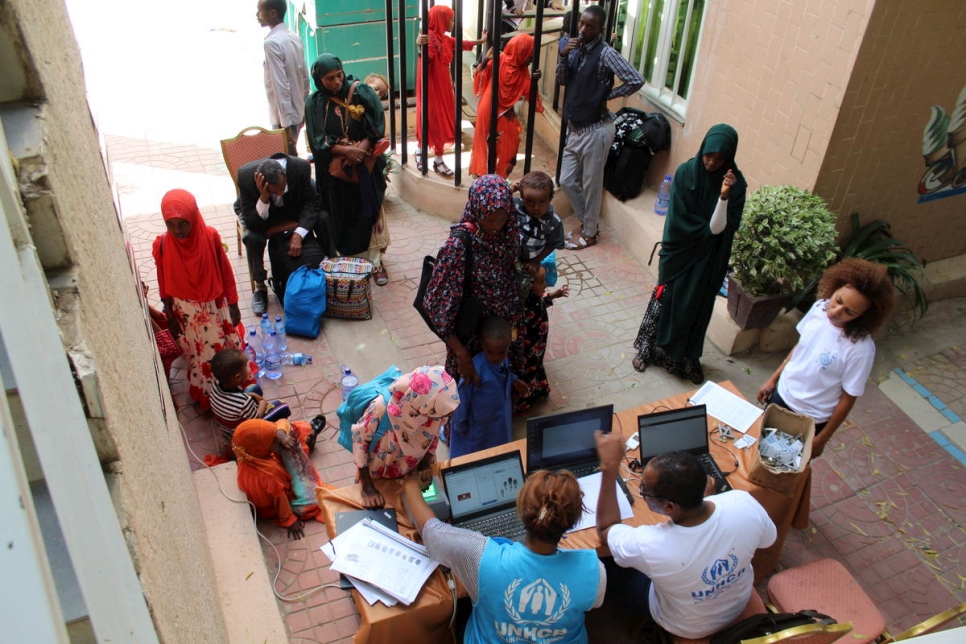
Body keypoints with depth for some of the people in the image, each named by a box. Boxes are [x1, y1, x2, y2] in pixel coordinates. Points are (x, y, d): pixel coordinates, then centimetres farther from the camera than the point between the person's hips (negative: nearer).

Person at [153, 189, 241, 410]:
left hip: (215, 307, 1)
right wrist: (170, 316, 1)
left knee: (227, 350, 18)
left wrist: (233, 306, -2)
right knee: (199, 355, 16)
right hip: (186, 313, 0)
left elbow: (226, 274, -8)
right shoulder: (162, 245, -20)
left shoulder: (210, 237, -20)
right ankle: (206, 395, 39)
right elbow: (164, 286, -6)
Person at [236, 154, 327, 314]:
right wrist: (263, 199, -50)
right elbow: (252, 224, -32)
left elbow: (312, 202, -20)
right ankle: (260, 287, -8)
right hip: (258, 210, -2)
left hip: (292, 205, 2)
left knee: (323, 217, -24)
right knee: (252, 237, -33)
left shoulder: (301, 167, -35)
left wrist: (298, 234, -33)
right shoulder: (246, 175, -37)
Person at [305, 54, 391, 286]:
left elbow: (377, 124, -9)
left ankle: (375, 261, 9)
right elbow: (318, 141, -8)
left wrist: (362, 147, -22)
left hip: (366, 166, -1)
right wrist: (345, 150, -22)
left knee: (370, 212, 1)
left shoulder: (362, 92, -4)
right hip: (336, 170, 1)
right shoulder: (314, 104, -2)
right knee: (343, 216, 6)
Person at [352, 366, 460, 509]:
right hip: (378, 477, -3)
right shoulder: (382, 407, -40)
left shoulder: (437, 405, -28)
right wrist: (367, 487, -16)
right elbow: (359, 438, -21)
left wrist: (426, 463, -10)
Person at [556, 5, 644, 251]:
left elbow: (636, 81, -22)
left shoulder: (605, 53, -17)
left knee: (591, 184, 6)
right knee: (567, 181, 14)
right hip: (575, 128, 8)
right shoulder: (577, 49, 6)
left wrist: (607, 96, -12)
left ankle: (589, 233, 23)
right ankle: (586, 222, 34)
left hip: (595, 130, -8)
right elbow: (562, 81, 8)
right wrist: (563, 55, -8)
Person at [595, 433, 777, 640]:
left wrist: (610, 467, -20)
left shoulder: (649, 546, -42)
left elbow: (606, 529, -18)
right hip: (740, 602, 3)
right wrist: (702, 497, -3)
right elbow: (768, 538, -8)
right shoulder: (745, 503, -35)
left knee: (608, 568, 18)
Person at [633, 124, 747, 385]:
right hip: (679, 250, 0)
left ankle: (688, 357, 30)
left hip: (707, 258, 1)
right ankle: (648, 348, 30)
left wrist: (724, 196, -34)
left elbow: (720, 227, -21)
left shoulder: (736, 184, -13)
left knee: (696, 306, 12)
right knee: (666, 299, 12)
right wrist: (709, 229, -13)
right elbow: (678, 220, -15)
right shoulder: (686, 172, -14)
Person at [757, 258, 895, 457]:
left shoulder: (861, 348, -31)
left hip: (810, 419, -5)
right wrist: (773, 379, 9)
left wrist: (822, 439, -10)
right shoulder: (819, 308, -16)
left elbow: (848, 399, -19)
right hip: (782, 395, 5)